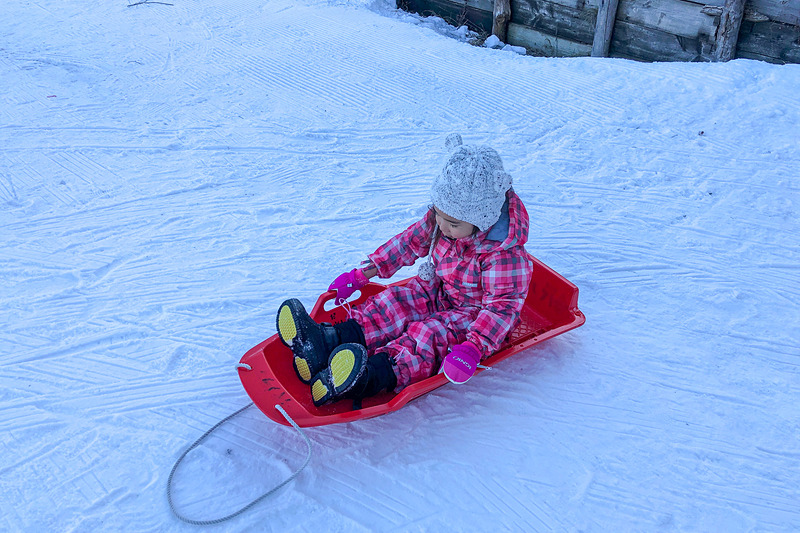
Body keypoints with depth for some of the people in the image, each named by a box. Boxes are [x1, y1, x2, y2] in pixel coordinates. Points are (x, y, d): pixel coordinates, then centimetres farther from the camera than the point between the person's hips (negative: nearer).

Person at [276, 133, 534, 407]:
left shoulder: (504, 255, -30)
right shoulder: (440, 219, -9)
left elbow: (501, 307, -30)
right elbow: (409, 243, 2)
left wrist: (473, 348, -45)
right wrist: (361, 274, 0)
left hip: (475, 314, -7)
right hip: (437, 292, 7)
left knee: (429, 333, -32)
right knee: (393, 303, -16)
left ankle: (371, 378, -57)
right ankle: (326, 340, -37)